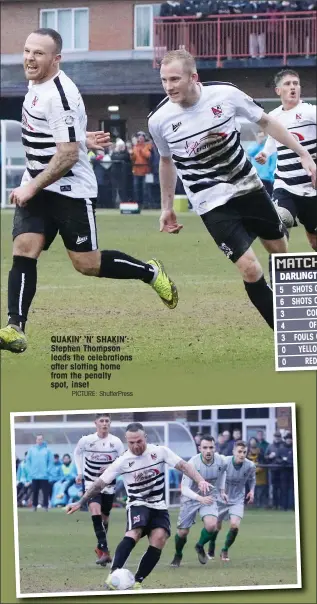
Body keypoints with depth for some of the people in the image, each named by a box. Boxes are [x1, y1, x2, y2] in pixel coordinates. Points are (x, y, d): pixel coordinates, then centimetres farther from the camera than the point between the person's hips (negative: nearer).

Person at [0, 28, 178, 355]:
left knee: (87, 263, 0)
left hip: (71, 190, -8)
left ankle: (150, 272, 23)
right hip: (36, 187, 8)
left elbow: (67, 156, -24)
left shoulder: (59, 96, -22)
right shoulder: (36, 84, 7)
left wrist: (32, 187, -23)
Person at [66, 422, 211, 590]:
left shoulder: (160, 451, -5)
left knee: (159, 539, -20)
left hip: (158, 507, 2)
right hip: (137, 505, -2)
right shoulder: (122, 462, -8)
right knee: (134, 534, -31)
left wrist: (200, 480, -21)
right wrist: (79, 503, -4)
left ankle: (137, 581, -13)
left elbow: (183, 466, -6)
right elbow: (100, 483, -3)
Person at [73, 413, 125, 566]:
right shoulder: (86, 440, -11)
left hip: (109, 484, 2)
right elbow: (77, 453, 11)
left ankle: (100, 548, 34)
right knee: (95, 512, -24)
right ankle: (104, 551, -28)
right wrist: (80, 472, 4)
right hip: (91, 483, -2)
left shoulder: (116, 442, -11)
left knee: (104, 518, 12)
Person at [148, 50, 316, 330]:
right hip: (213, 204, -2)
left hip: (249, 188, 2)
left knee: (280, 251, 16)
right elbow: (167, 160, 8)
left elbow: (266, 122, 0)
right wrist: (167, 207, 13)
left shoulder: (225, 94, -15)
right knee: (251, 270, -14)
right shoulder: (159, 120, -13)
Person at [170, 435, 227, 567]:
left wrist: (221, 490, 8)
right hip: (191, 498, -2)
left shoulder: (220, 460, -15)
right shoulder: (193, 463, -28)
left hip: (210, 497, 2)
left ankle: (200, 547, 9)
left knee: (211, 525, -23)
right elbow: (184, 488, -29)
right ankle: (178, 555, 35)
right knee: (182, 532, 2)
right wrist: (200, 498, -44)